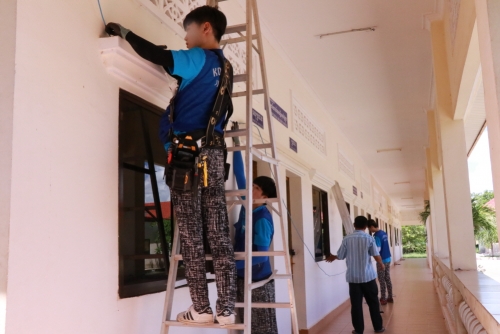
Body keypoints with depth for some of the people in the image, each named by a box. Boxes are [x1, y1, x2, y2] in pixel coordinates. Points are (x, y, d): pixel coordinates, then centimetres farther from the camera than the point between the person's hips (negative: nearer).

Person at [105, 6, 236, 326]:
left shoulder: (198, 59, -2)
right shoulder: (223, 66, 20)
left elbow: (157, 56, -12)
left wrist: (124, 32, 3)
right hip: (213, 151, 7)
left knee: (191, 234, -3)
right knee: (219, 234, 3)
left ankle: (201, 308, 1)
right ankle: (226, 309, 5)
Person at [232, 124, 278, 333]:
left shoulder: (263, 218, -16)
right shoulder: (247, 207, 4)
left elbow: (261, 253, -21)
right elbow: (240, 177, 9)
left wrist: (233, 263, -28)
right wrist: (236, 145, 8)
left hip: (258, 281, -8)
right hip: (243, 278, 8)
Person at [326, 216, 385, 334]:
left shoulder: (347, 239, -3)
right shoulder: (369, 238, -6)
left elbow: (340, 256, 3)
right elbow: (376, 256, -6)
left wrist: (333, 257, 26)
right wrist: (381, 264, 16)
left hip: (353, 277, 1)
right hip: (368, 276, -1)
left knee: (356, 304, 5)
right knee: (373, 302, 13)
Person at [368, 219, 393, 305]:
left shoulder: (376, 235, -18)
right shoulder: (384, 233, 8)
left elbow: (377, 250, -23)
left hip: (382, 261, -8)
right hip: (388, 259, 8)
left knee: (382, 280, 1)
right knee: (387, 279, 14)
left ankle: (383, 299, 6)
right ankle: (390, 297, 20)